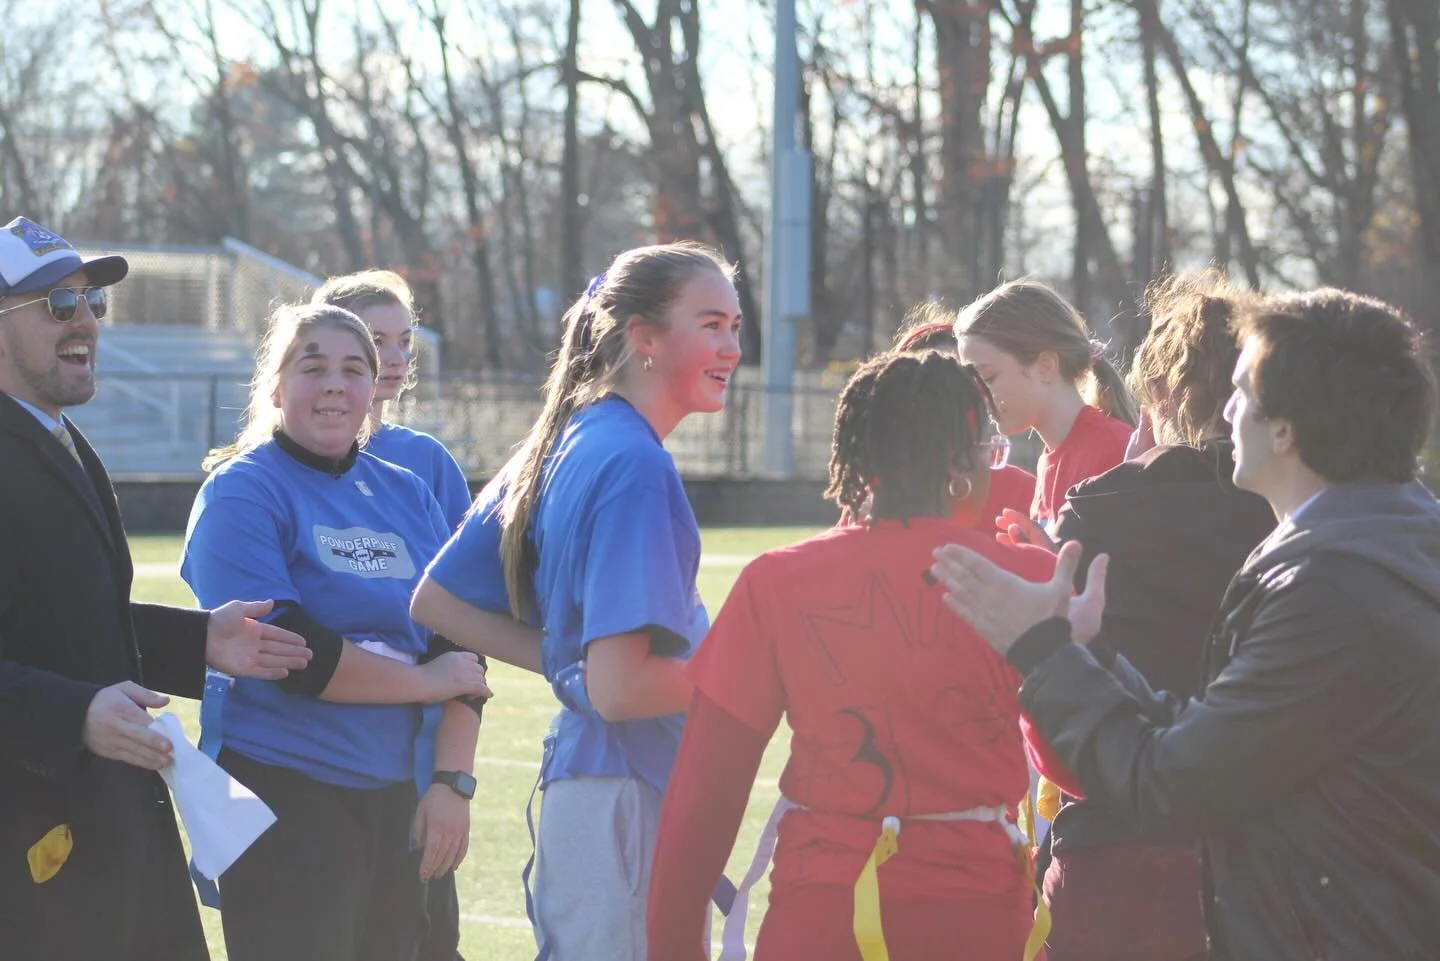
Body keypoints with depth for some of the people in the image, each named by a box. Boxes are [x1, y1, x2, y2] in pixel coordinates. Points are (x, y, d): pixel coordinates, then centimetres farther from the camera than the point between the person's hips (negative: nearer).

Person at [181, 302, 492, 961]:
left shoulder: (406, 494, 13)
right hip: (285, 798, -6)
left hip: (395, 801, 6)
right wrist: (425, 681, -8)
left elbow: (458, 648, 9)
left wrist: (453, 783, -2)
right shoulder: (243, 492, -5)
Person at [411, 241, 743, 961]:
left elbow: (435, 603, 16)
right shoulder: (633, 463, -16)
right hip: (632, 798, -10)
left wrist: (573, 659, 11)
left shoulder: (564, 444, 12)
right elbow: (620, 689, -23)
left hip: (575, 779, 10)